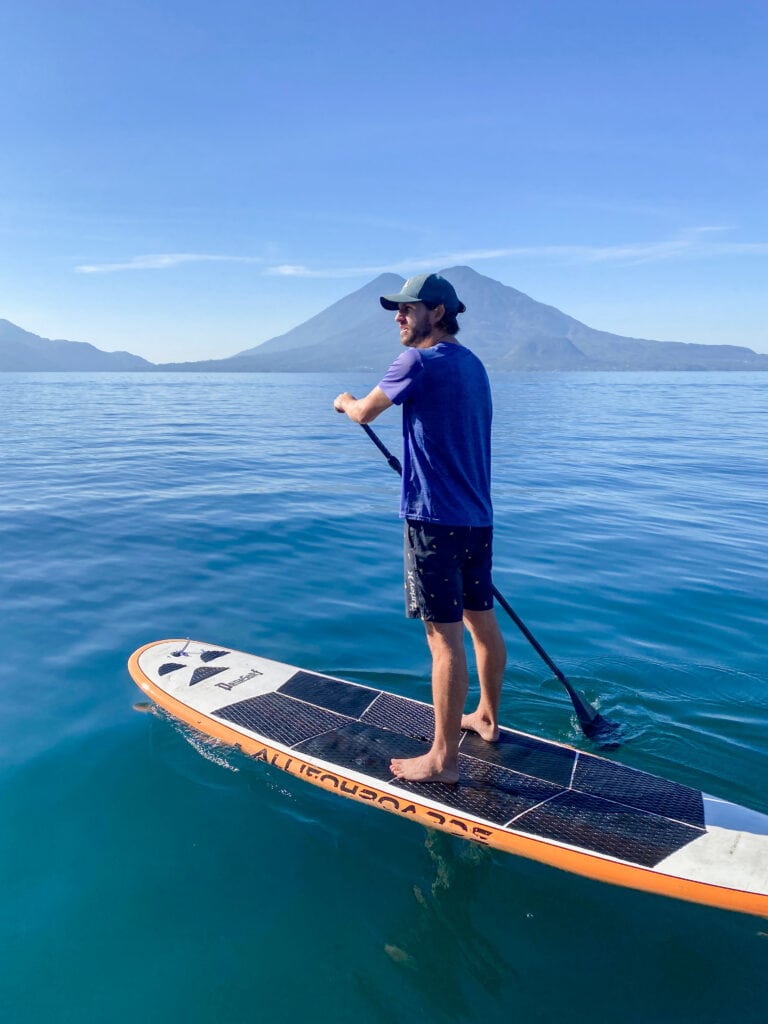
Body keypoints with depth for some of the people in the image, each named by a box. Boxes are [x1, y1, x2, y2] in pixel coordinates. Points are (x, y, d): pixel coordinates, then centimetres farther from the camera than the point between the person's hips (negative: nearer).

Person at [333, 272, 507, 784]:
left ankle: (443, 758, 6)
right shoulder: (473, 364, 15)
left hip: (436, 518, -9)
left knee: (445, 637, -4)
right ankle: (487, 718, 36)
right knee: (482, 622, 18)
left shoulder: (420, 361, -11)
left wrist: (345, 401, 21)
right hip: (478, 515, 9)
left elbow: (365, 413, -1)